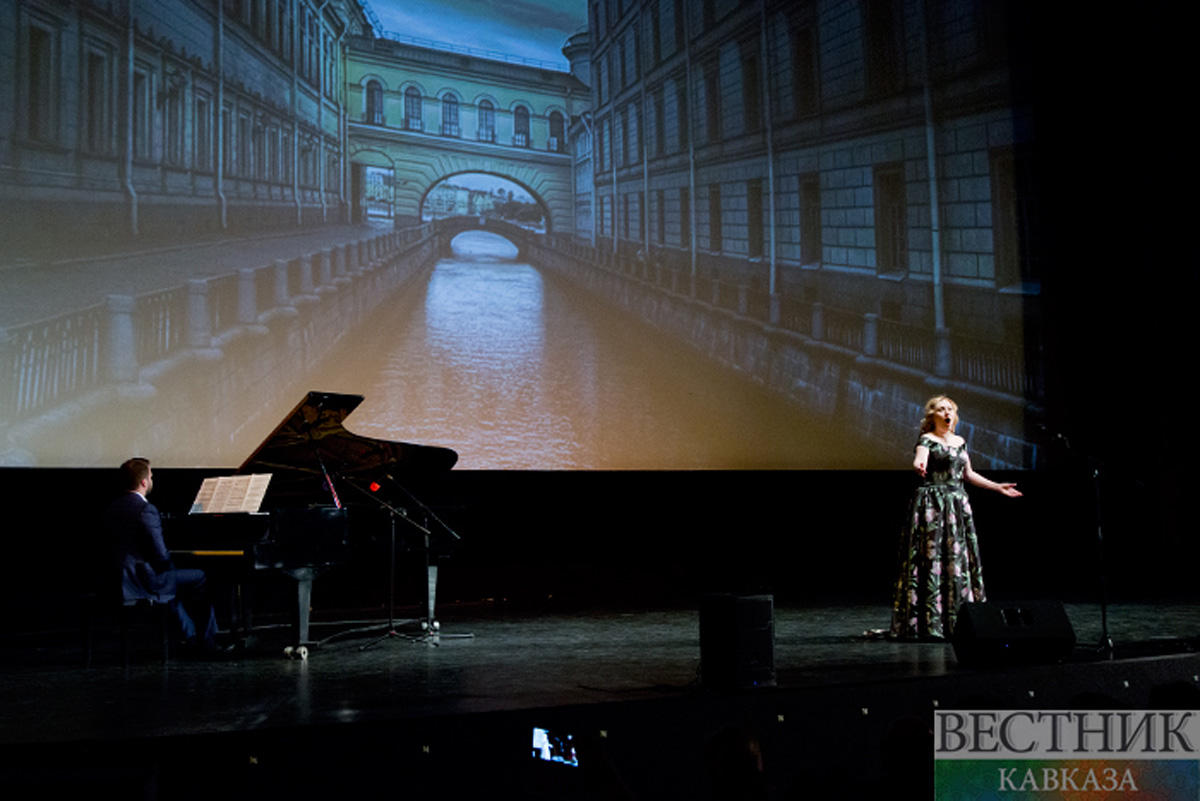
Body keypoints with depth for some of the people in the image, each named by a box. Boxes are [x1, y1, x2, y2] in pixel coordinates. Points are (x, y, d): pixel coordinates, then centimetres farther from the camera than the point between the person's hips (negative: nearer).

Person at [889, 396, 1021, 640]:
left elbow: (968, 474, 25)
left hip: (958, 503, 7)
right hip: (932, 503, -7)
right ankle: (931, 622, -8)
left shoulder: (960, 441, 16)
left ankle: (959, 618, 11)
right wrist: (919, 466, -48)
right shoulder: (927, 439, -4)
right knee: (933, 557, -10)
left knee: (960, 558, 6)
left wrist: (998, 487, 26)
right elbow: (919, 460, -24)